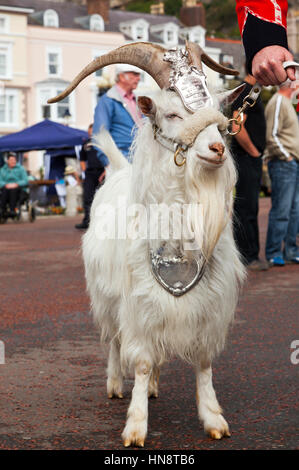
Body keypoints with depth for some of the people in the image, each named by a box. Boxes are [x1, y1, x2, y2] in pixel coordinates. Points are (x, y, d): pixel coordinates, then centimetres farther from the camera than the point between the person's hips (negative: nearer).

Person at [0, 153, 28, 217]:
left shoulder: (21, 168, 11)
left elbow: (25, 181, 0)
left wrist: (16, 184, -17)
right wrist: (6, 185, -18)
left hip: (18, 188, -1)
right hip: (6, 187, 1)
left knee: (13, 190, -37)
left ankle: (12, 210, -50)